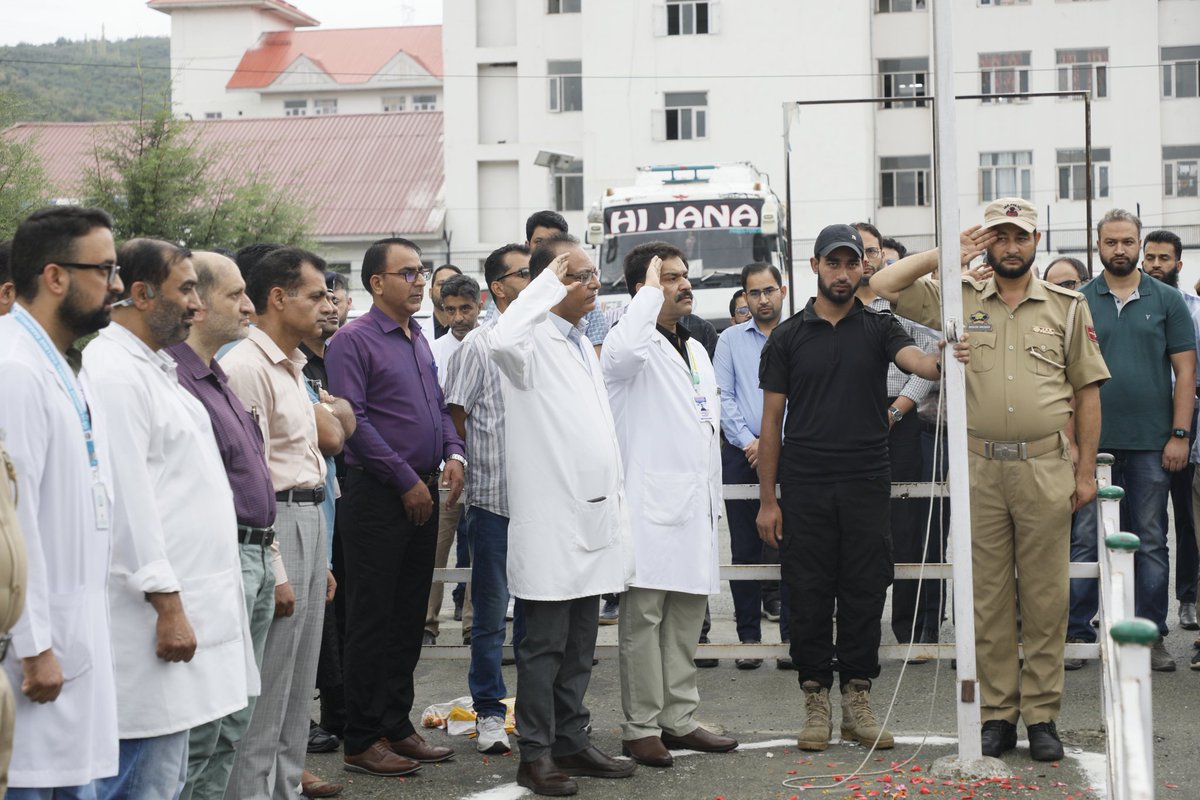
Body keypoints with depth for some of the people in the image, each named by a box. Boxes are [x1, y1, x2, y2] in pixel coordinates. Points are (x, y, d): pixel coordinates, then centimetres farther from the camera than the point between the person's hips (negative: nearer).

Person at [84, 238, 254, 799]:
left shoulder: (154, 368, 18)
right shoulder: (113, 373, -14)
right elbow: (128, 499, -20)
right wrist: (167, 604, -21)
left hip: (181, 605, 11)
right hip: (152, 614, -11)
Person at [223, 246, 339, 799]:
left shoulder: (292, 368, 17)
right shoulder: (247, 367, -13)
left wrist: (319, 561, 20)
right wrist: (274, 573, -20)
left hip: (308, 519, 10)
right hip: (274, 523, -10)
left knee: (298, 686, 14)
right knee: (266, 691, -5)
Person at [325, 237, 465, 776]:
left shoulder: (418, 340, 16)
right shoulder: (353, 341, -9)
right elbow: (355, 419, -16)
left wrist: (453, 453, 2)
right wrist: (407, 480, -16)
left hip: (422, 496, 8)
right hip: (378, 496, -8)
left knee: (409, 618, 12)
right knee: (372, 620, -3)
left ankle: (397, 727, 21)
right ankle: (362, 742, 4)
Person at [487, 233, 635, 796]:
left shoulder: (584, 348, 17)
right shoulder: (535, 343, -10)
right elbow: (503, 341, -37)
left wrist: (617, 508, 20)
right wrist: (550, 281, -26)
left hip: (593, 518, 8)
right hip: (550, 522, -8)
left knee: (579, 647, 14)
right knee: (545, 644, -2)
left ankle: (572, 742, 22)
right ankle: (536, 755, 5)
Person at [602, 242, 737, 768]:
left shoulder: (696, 350, 20)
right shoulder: (636, 344, -7)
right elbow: (625, 352, -35)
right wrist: (651, 290, -22)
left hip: (694, 506, 8)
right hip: (651, 503, -8)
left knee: (687, 615, 11)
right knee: (644, 616, -4)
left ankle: (679, 720, 19)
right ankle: (640, 729, 2)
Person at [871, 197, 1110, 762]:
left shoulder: (1067, 306, 9)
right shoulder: (959, 299, 8)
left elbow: (1087, 391, 8)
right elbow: (882, 286, 2)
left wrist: (1086, 470, 3)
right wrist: (950, 253, 2)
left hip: (1046, 467, 0)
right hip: (980, 467, 1)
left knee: (1045, 595, 2)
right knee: (988, 595, 5)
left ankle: (1041, 715, 10)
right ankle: (996, 714, 12)